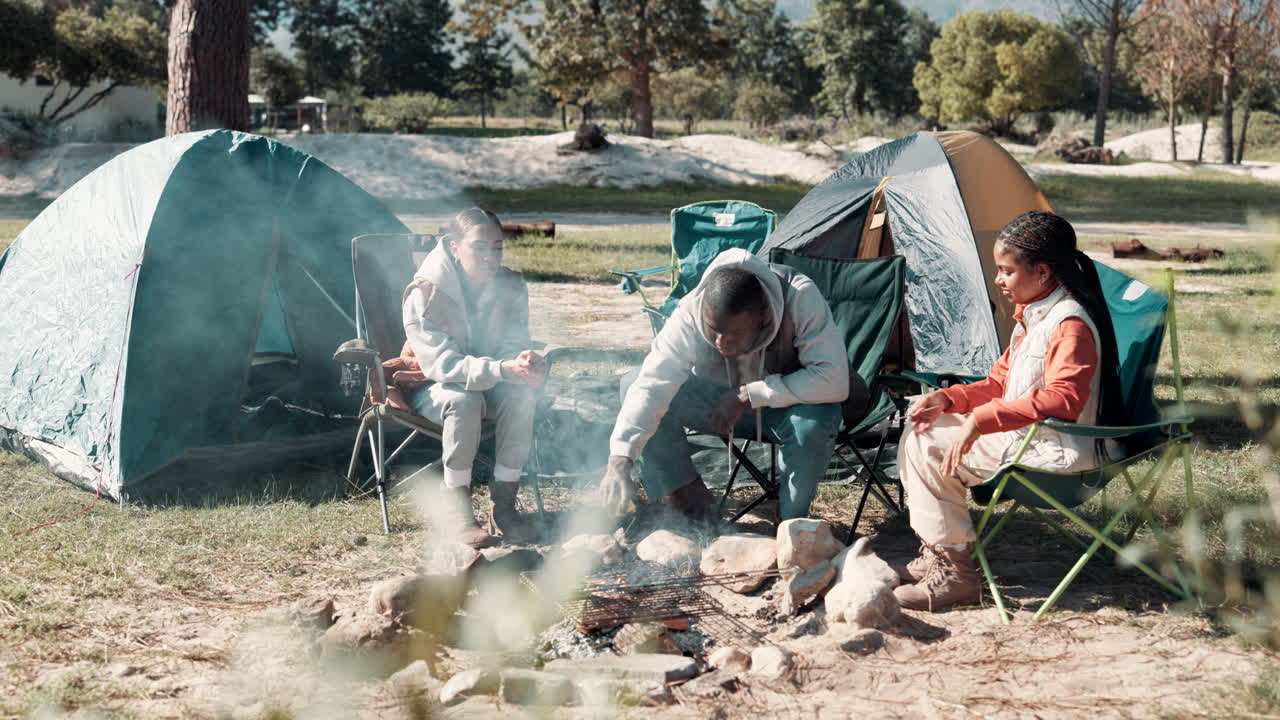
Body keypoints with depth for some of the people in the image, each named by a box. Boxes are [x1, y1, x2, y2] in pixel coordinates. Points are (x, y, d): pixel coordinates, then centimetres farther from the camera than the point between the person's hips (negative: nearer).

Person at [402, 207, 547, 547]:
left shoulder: (511, 287, -8)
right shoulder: (425, 293, -23)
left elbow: (514, 346, -8)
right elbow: (441, 364, -29)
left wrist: (526, 364, -36)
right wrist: (502, 369, -43)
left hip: (489, 386, 4)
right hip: (431, 389, -4)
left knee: (521, 396, -29)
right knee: (464, 400, -38)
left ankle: (503, 502, -18)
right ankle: (458, 508, -23)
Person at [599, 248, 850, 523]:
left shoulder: (802, 299, -33)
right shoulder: (690, 314, -27)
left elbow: (835, 380, -37)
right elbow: (651, 386, -33)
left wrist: (748, 394, -35)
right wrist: (619, 462, -46)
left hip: (784, 406, -2)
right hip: (719, 402, 2)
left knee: (816, 420, -37)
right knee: (633, 384, -19)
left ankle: (792, 520, -10)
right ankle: (690, 495, -6)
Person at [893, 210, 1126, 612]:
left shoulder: (1071, 324, -20)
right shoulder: (1031, 315, 13)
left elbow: (1062, 399, -33)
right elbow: (1000, 382, 20)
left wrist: (981, 419, -33)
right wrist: (949, 398, 2)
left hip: (1057, 451, -11)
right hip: (1025, 435, 11)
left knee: (929, 448, -16)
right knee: (920, 429, 10)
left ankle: (953, 574, -9)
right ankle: (935, 556, 12)